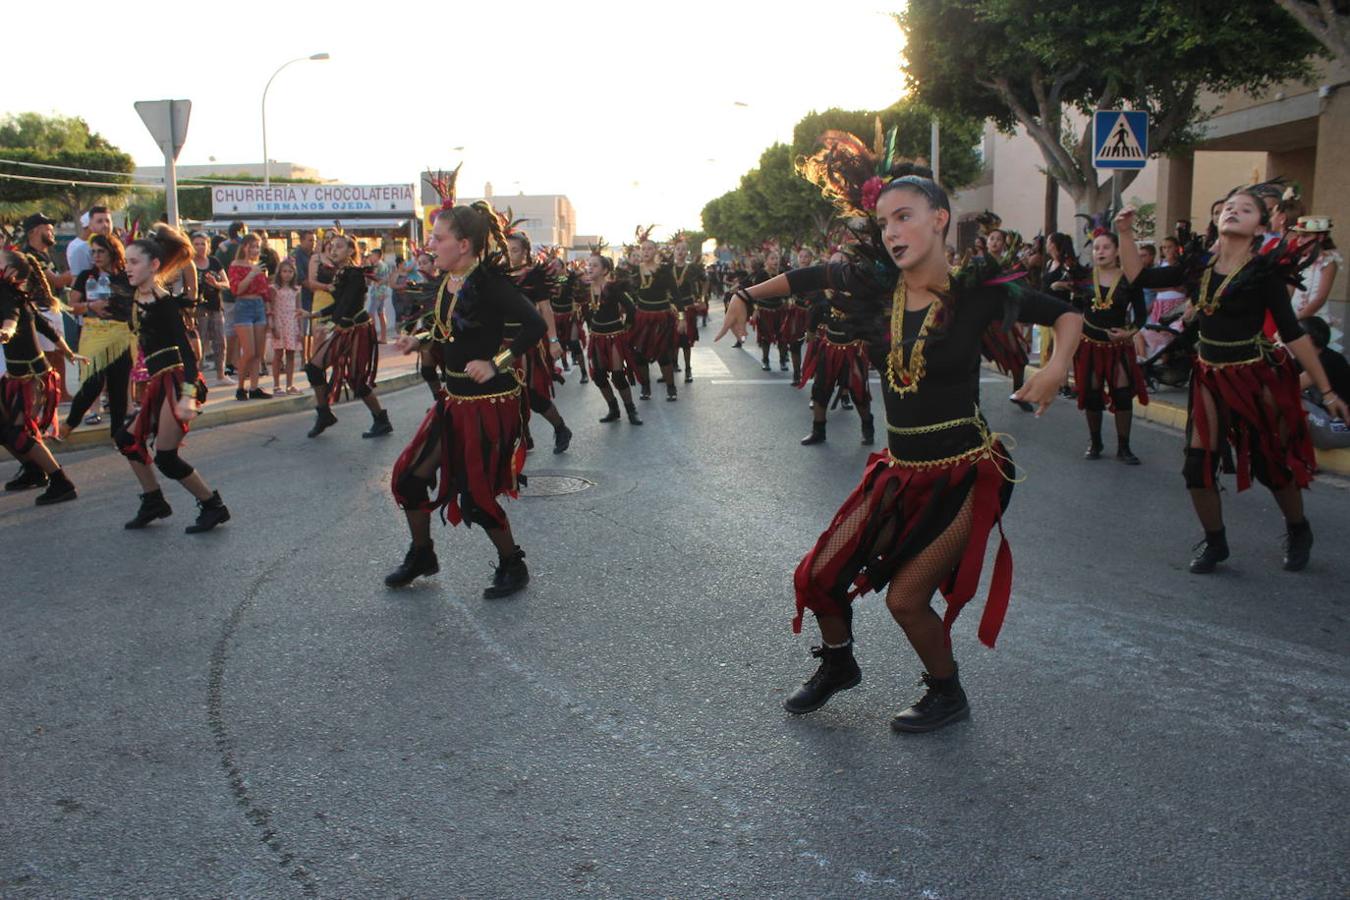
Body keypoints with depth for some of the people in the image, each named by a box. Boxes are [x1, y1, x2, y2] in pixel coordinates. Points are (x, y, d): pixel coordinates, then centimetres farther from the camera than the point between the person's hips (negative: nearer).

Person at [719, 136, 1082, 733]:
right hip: (900, 469, 5)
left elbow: (1067, 313, -2)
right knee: (818, 577, 6)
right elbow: (806, 277, 16)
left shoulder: (977, 292, -13)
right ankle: (838, 664, 37)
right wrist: (746, 296, 12)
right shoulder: (874, 286, -3)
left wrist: (1056, 368, -19)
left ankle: (948, 695, 22)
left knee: (906, 596, -7)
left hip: (964, 474, -5)